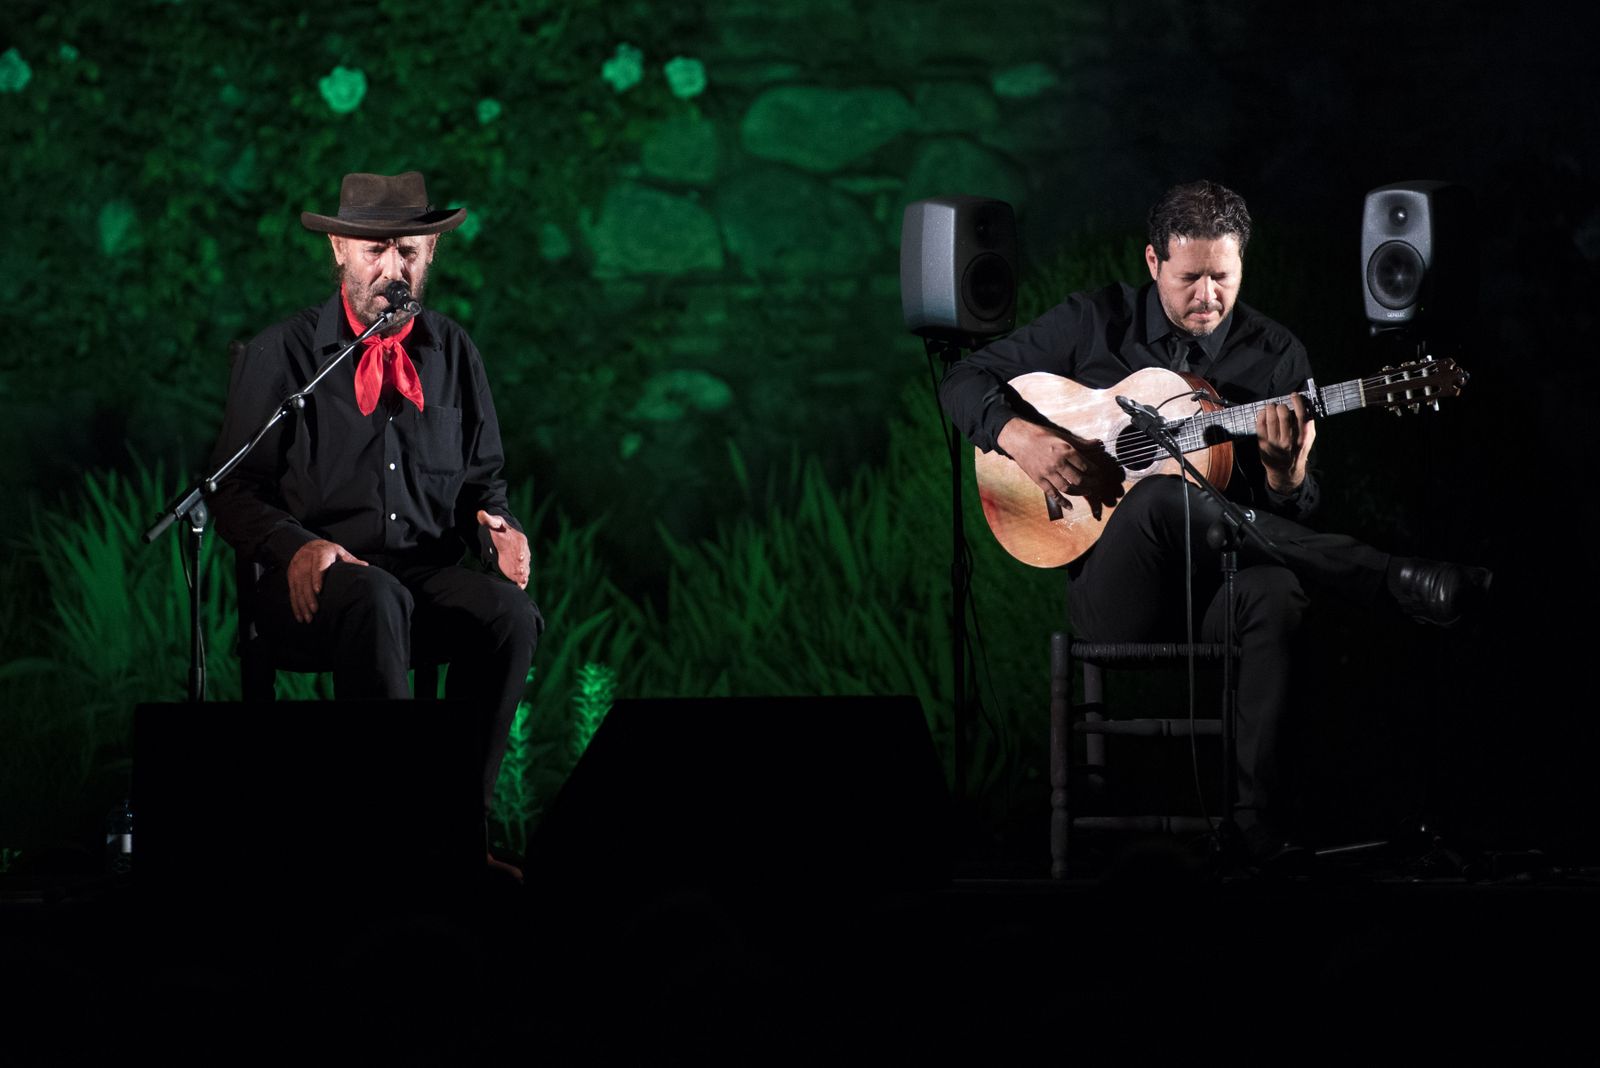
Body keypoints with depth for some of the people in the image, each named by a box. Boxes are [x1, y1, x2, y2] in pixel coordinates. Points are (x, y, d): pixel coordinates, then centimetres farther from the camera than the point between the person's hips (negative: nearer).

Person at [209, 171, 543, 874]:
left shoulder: (452, 353, 15)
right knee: (376, 599, -39)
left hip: (429, 571, 3)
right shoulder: (281, 354, 4)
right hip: (319, 579, -3)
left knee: (510, 610, -30)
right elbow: (235, 492, 2)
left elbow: (483, 476, 21)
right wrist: (297, 548, -18)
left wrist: (497, 527, -4)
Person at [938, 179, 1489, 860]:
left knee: (1275, 594, -39)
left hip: (1217, 583, 1)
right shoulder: (1095, 323, 7)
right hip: (1115, 587, -1)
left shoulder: (1276, 356, 10)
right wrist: (1019, 437, -11)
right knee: (1160, 498, -37)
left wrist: (1287, 478, -16)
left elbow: (1296, 520, 9)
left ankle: (1256, 823, -41)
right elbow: (964, 381, 10)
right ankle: (1395, 582, -40)